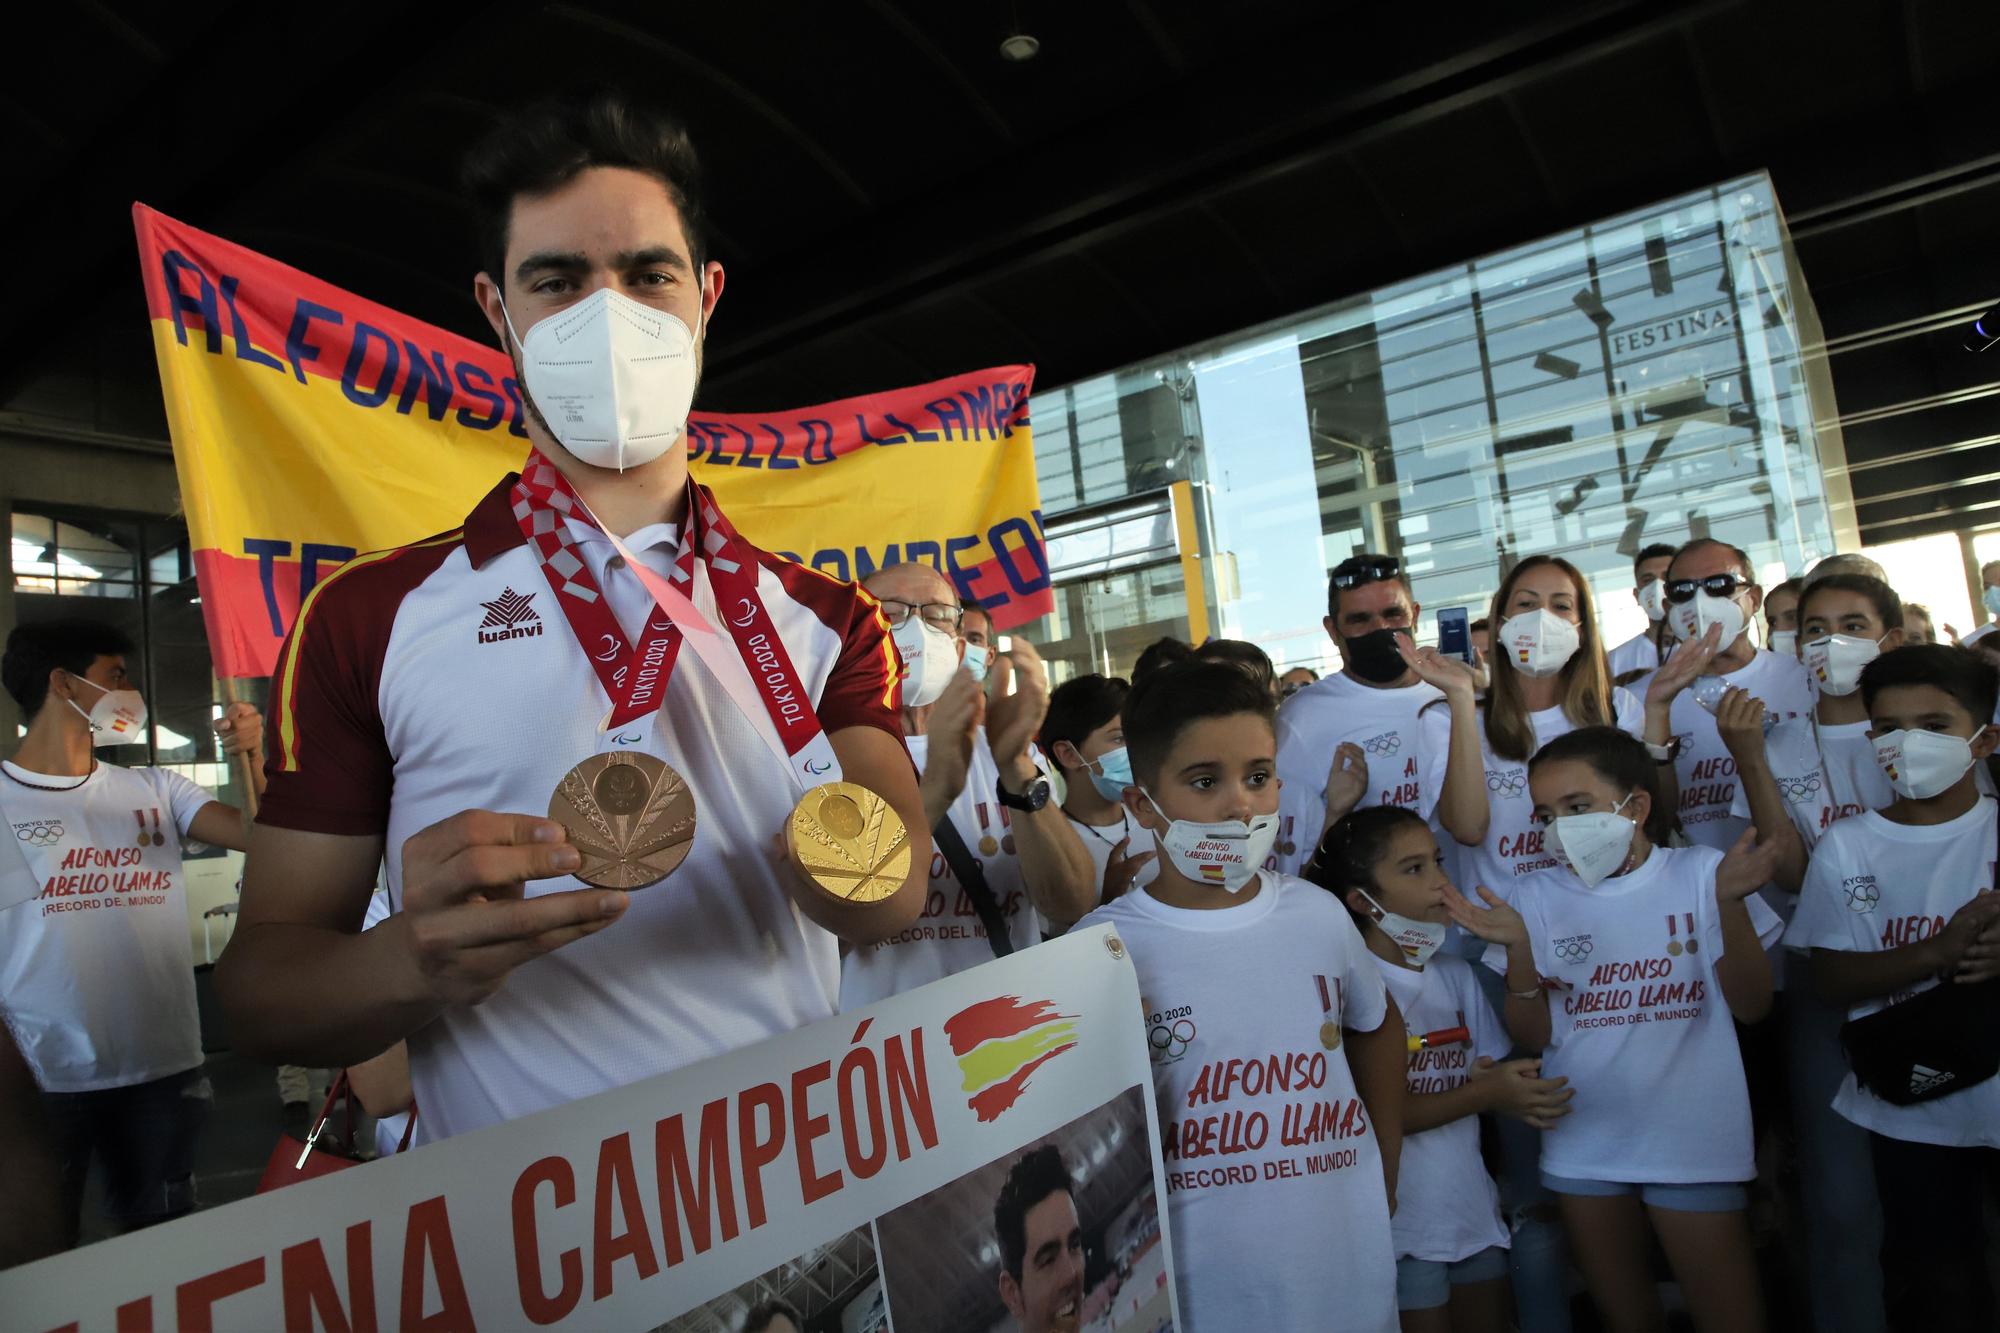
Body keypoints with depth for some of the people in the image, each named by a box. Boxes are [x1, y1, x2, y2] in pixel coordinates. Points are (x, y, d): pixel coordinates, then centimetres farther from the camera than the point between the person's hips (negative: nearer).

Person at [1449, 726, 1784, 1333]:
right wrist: (1518, 948, -20)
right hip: (1584, 1146, 2)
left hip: (1693, 1142, -2)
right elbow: (1534, 1036, -3)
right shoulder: (1537, 897, -1)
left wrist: (1729, 904, -22)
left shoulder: (1700, 873, -5)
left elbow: (1751, 1005, -8)